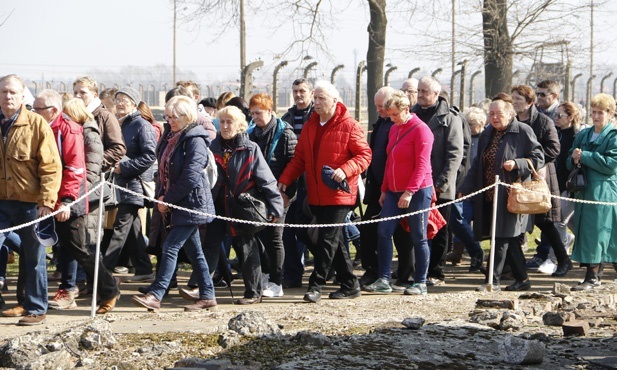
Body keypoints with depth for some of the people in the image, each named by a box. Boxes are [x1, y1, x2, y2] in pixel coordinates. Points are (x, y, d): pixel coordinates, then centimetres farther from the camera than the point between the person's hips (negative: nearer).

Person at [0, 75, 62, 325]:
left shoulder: (36, 124, -5)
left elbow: (51, 166, -8)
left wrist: (47, 201, -15)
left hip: (30, 203, -4)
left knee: (34, 258, 5)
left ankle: (36, 309, 13)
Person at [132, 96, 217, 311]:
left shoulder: (195, 140, -14)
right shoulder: (171, 137, 13)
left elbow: (191, 177, -21)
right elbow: (165, 169, 18)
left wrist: (168, 199, -15)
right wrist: (161, 196, 3)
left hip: (191, 203, -9)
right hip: (177, 205, 9)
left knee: (171, 247, -13)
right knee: (193, 251, 12)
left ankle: (156, 295, -14)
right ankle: (207, 295, 18)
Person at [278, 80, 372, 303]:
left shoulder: (348, 126, -6)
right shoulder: (309, 126, 13)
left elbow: (364, 155, -8)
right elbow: (299, 158, 16)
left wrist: (345, 170, -23)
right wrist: (285, 180, 3)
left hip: (339, 195, -7)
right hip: (317, 196, 7)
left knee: (327, 240, -10)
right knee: (334, 242, 11)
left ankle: (316, 285, -8)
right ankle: (349, 285, 19)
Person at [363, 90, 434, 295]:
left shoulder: (420, 130, -11)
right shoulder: (394, 129, 13)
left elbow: (422, 164, -16)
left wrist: (410, 191, -22)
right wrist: (384, 189, 16)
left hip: (417, 192, -7)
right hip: (394, 191, 8)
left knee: (418, 238, 0)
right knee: (383, 232, -3)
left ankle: (421, 283, 7)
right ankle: (384, 280, 0)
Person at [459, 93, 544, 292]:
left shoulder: (523, 131, -5)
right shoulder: (487, 134, 15)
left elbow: (538, 158, -7)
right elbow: (478, 164, 18)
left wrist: (516, 164, -21)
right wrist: (465, 188, 14)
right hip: (490, 195, 7)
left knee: (503, 237, -8)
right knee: (509, 238, 10)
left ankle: (493, 280, -5)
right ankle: (522, 279, 17)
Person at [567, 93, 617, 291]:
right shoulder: (583, 135, 15)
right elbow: (570, 162, 17)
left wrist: (584, 156, -14)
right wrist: (574, 160, -7)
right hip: (584, 191, 7)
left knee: (595, 234, -9)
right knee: (584, 231, 7)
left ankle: (592, 276, -7)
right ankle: (594, 274, 13)